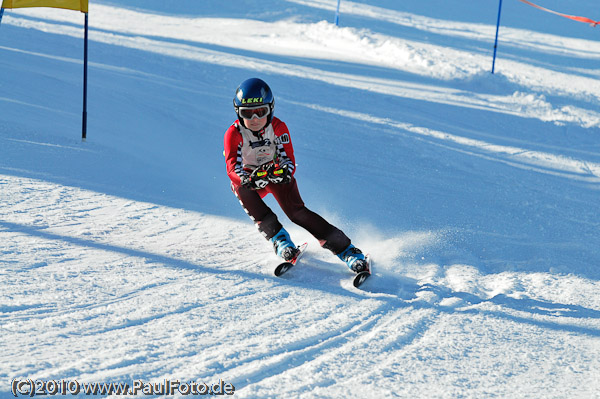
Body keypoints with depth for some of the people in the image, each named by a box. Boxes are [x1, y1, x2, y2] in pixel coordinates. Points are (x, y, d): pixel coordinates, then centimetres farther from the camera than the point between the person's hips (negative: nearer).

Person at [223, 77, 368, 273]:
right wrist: (250, 179, -57)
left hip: (277, 175, 0)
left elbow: (289, 161, -25)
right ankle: (278, 237, -28)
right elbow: (233, 169, -35)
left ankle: (345, 248, -19)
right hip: (248, 177, 0)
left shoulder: (278, 128, -19)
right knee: (242, 187, -33)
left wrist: (284, 171, -50)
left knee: (296, 211, -20)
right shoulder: (234, 134, -24)